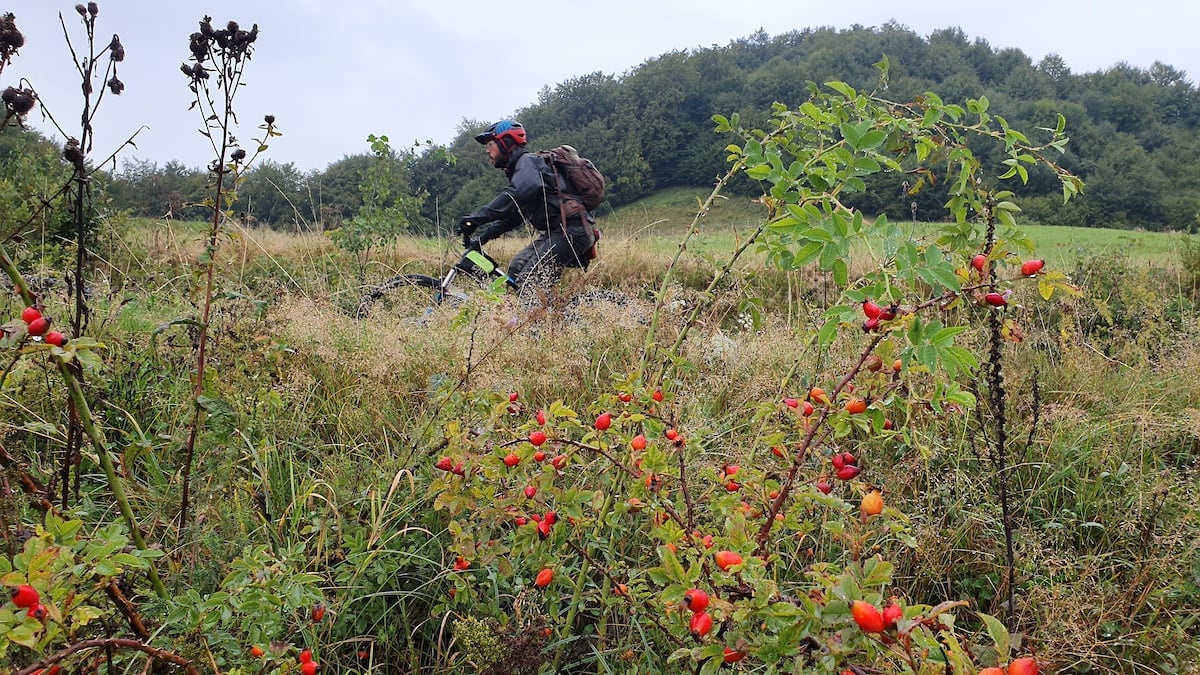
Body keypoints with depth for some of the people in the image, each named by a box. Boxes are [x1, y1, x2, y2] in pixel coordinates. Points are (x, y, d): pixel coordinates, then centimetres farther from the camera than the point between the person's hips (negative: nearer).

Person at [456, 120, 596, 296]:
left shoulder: (528, 161, -8)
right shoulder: (516, 169, 25)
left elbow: (522, 191, -32)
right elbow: (512, 216, 26)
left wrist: (478, 217, -33)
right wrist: (482, 236, 16)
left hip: (572, 230, -10)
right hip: (553, 231, 10)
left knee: (530, 281, -18)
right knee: (516, 269, 7)